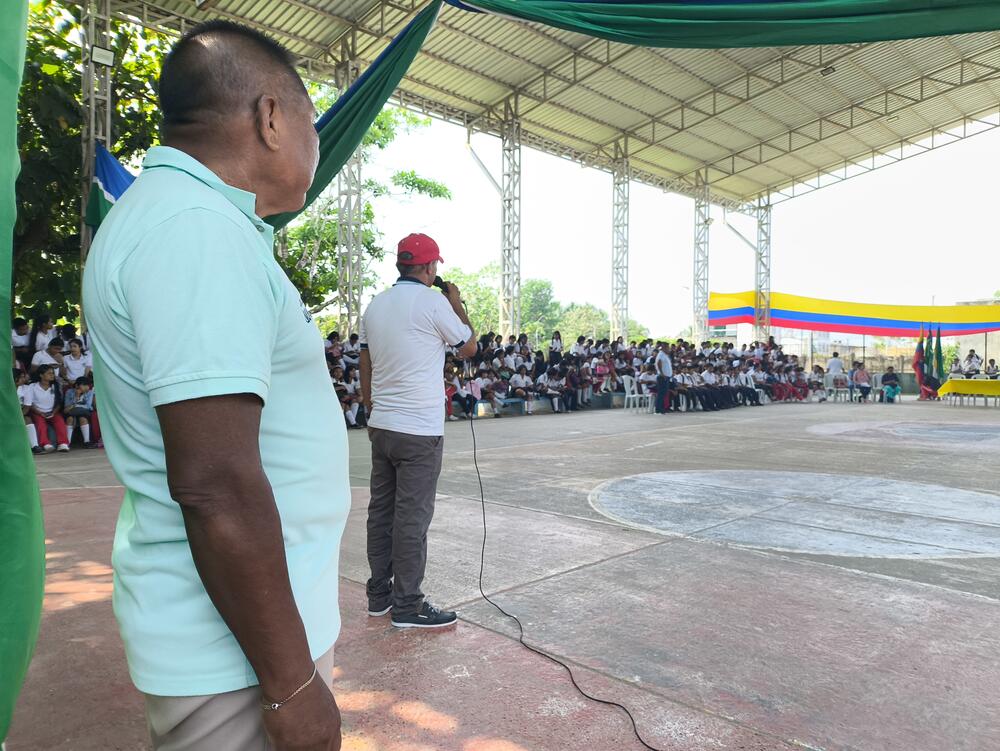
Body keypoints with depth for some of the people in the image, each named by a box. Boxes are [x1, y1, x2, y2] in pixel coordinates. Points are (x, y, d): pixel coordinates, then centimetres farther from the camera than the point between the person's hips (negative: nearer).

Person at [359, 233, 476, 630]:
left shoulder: (375, 305, 10)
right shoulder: (433, 303, -11)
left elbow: (366, 368, 15)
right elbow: (469, 347, 3)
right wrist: (458, 304, 13)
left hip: (381, 426, 7)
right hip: (419, 430, -7)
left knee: (382, 509, 12)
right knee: (412, 517, -1)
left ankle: (379, 596, 22)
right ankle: (407, 605, 8)